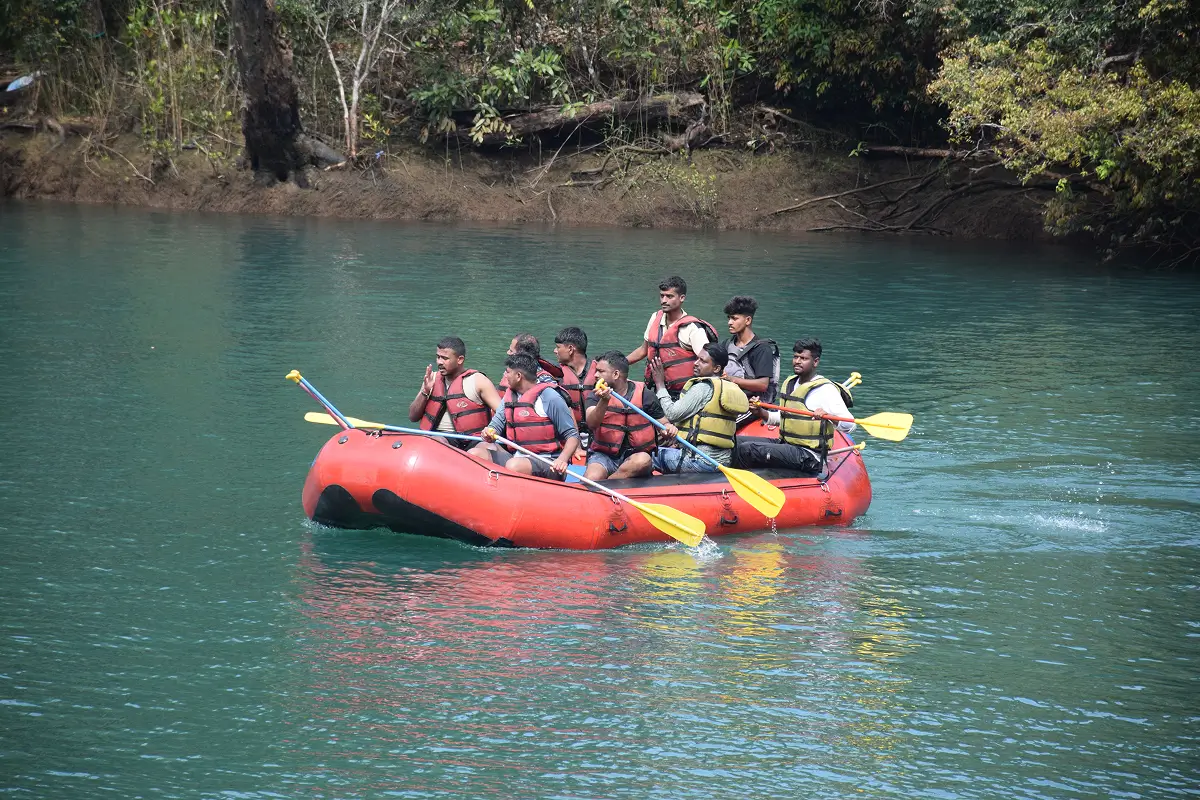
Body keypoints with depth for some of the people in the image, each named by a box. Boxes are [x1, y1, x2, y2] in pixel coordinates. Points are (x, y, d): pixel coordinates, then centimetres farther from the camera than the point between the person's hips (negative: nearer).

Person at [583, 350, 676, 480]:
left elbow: (662, 422, 10)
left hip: (635, 454, 1)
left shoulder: (644, 395, 2)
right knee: (592, 478, -34)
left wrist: (668, 428, -15)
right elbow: (591, 424, -16)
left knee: (643, 460, -35)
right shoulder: (595, 395, 3)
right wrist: (604, 401, -33)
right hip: (603, 455, -1)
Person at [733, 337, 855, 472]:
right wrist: (760, 412, 7)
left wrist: (828, 415, -38)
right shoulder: (789, 383, 14)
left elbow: (849, 426, -19)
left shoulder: (826, 390, -12)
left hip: (808, 457, -9)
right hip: (785, 444, 9)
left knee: (746, 449, -21)